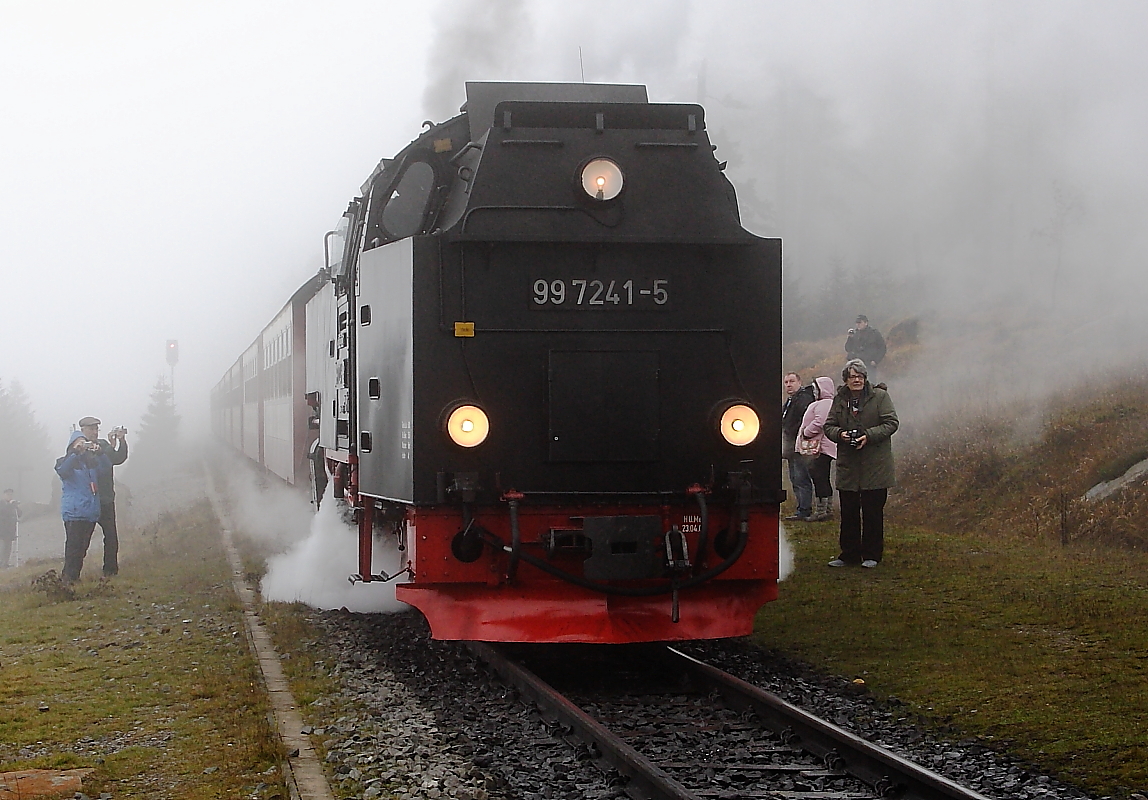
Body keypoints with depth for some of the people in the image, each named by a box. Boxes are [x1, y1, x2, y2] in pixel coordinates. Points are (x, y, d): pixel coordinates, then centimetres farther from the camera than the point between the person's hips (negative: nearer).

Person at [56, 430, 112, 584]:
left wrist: (99, 453, -16)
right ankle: (69, 577, -11)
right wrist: (76, 452, -28)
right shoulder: (65, 461, 4)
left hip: (91, 512, 5)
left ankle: (74, 576, 14)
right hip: (74, 512, -5)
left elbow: (106, 469, 1)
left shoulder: (92, 461, 17)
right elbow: (62, 471, -19)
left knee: (83, 546, 7)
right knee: (74, 545, -13)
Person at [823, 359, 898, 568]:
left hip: (875, 466, -3)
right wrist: (839, 434, -11)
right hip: (848, 466, 3)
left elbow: (891, 423, -6)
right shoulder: (839, 399, 9)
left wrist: (869, 436, -18)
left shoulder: (879, 396, -2)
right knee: (848, 512, 7)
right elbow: (829, 425, 12)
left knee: (873, 511, 1)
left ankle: (871, 555, 10)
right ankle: (849, 554, 16)